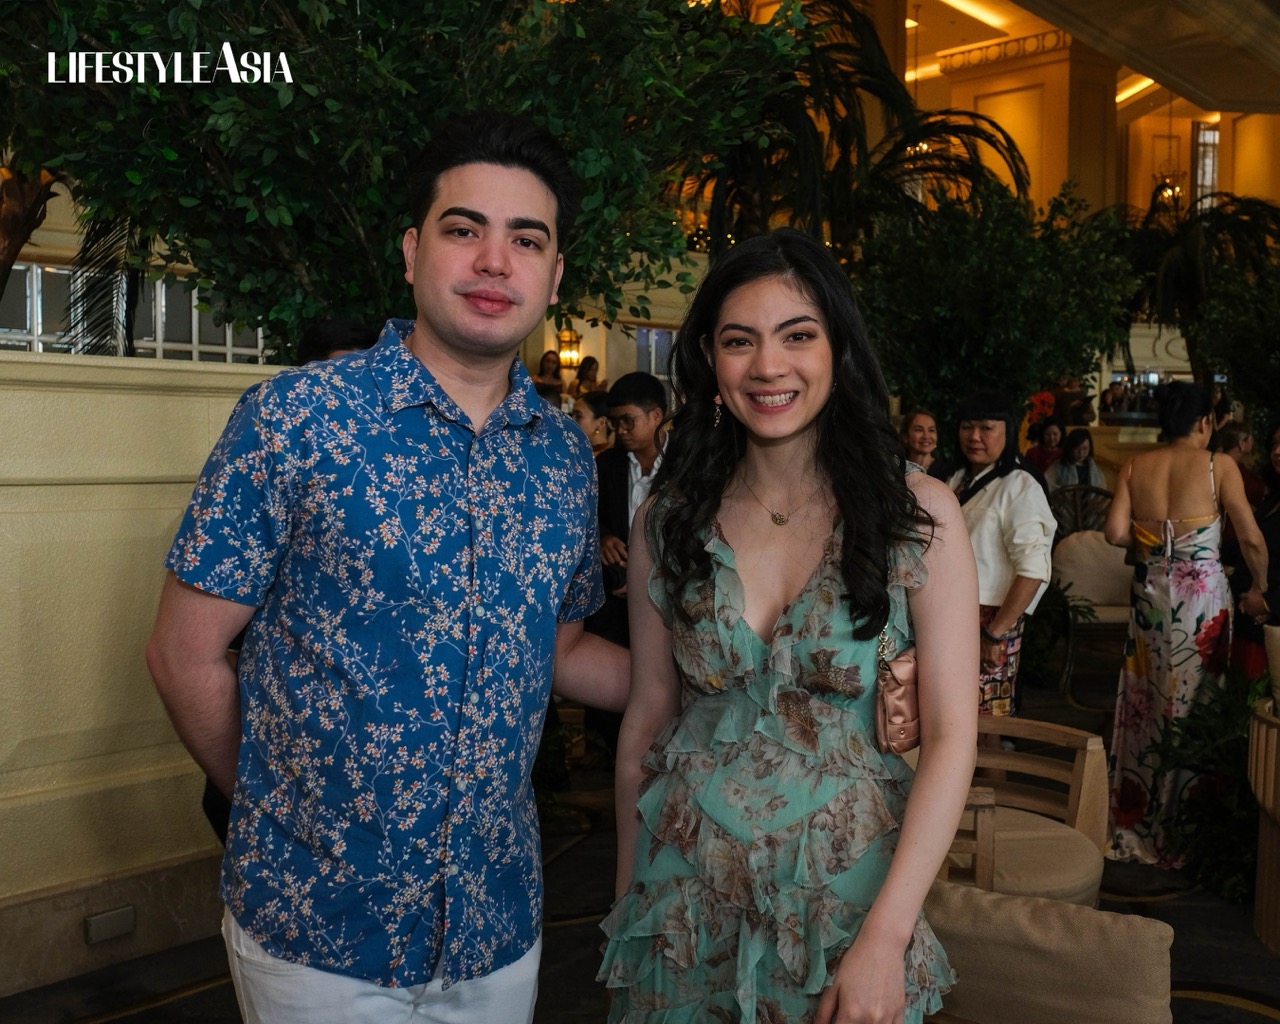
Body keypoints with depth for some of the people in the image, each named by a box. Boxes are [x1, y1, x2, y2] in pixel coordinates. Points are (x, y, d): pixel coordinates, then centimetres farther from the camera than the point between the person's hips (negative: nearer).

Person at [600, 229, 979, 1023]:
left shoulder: (918, 513, -9)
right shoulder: (668, 523, -2)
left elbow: (951, 736, -10)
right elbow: (647, 718, 2)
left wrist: (885, 937, -16)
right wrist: (626, 898, 5)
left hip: (847, 899, -1)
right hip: (685, 904, 2)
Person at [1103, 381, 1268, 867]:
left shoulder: (1135, 466, 1)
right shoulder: (1218, 466, -7)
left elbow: (1115, 531, -7)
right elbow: (1252, 539, -8)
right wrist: (1258, 590, 8)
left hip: (1150, 594, 3)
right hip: (1203, 594, -3)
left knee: (1145, 704, 14)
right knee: (1195, 706, 7)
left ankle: (1134, 823, 24)